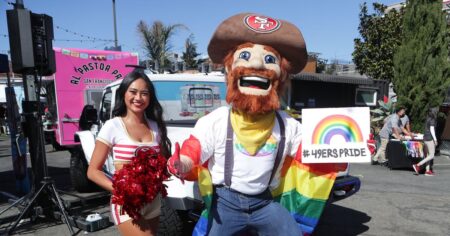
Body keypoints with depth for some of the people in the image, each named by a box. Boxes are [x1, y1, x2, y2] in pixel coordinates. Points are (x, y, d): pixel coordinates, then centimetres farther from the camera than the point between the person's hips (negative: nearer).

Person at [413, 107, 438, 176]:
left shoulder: (427, 119, 13)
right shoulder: (432, 120, -12)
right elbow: (432, 130, -17)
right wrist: (435, 139, -14)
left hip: (426, 138, 9)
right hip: (430, 139, -9)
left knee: (428, 155, 11)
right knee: (431, 156, -5)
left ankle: (427, 171, 13)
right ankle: (417, 165, -11)